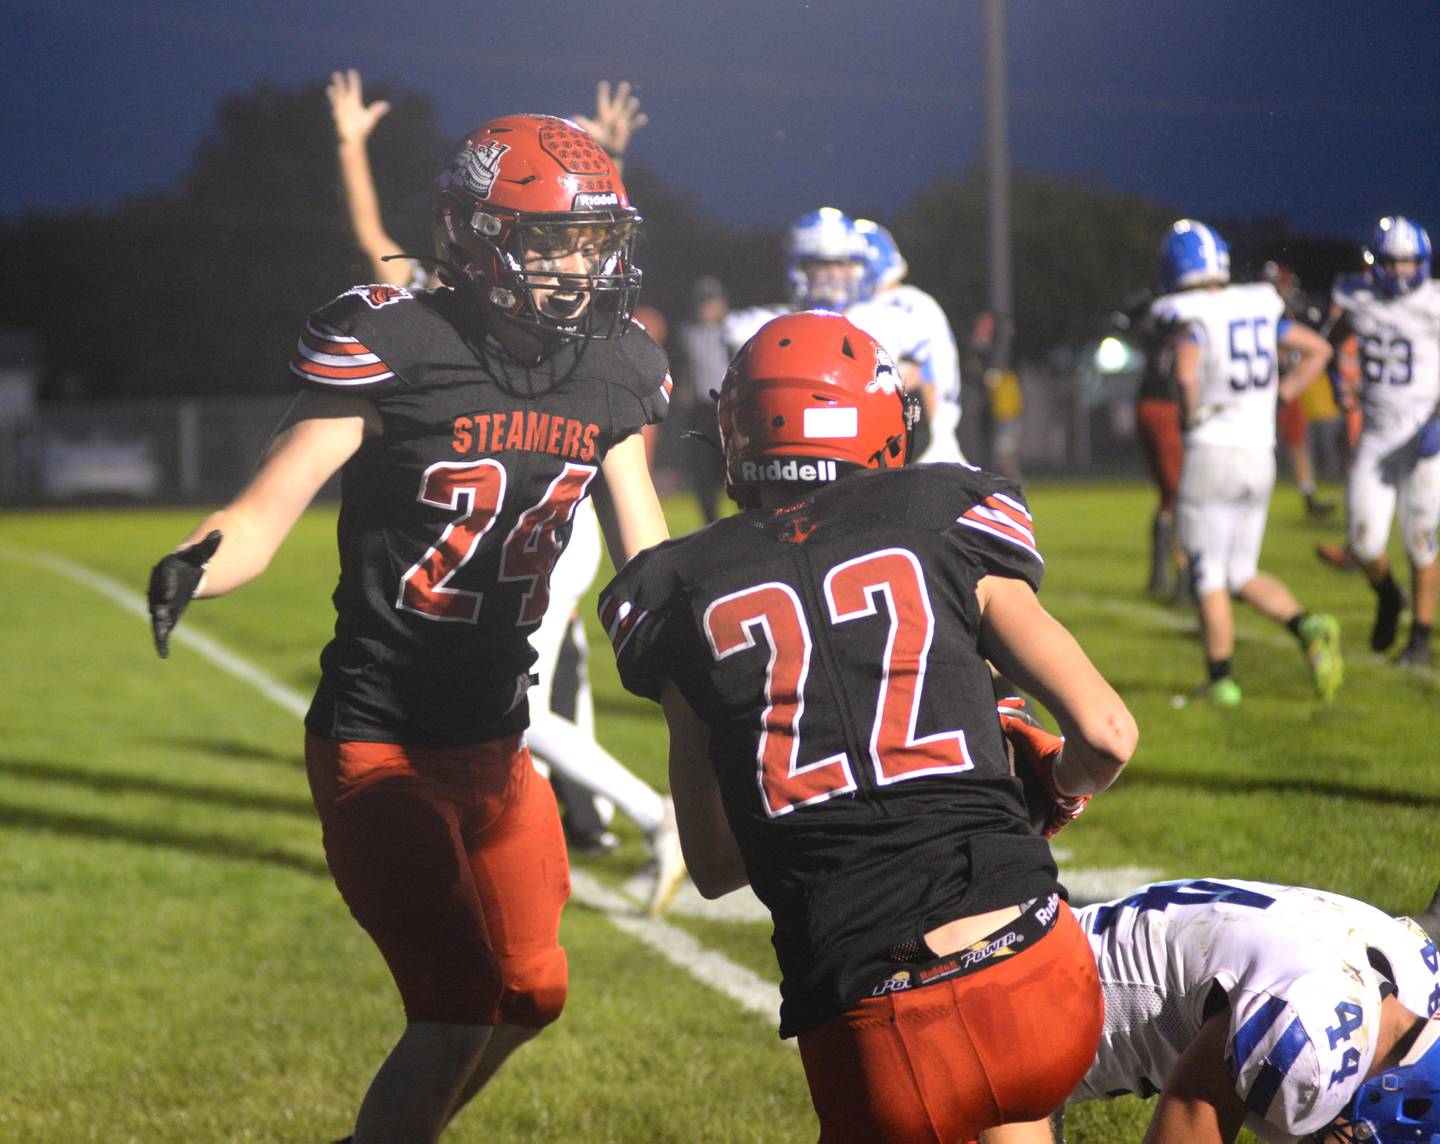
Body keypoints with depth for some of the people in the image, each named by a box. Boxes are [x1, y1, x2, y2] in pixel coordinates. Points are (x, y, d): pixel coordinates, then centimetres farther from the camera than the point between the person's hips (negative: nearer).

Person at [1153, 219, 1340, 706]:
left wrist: (1192, 416, -13)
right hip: (1260, 454, 6)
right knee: (1243, 575, 14)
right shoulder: (1259, 309, 8)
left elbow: (1186, 373, -31)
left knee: (1209, 578, 4)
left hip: (1212, 453, -6)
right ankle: (1308, 626, -9)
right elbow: (1318, 349, 17)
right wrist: (1282, 395, 16)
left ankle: (1222, 680, 7)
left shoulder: (1191, 321, -11)